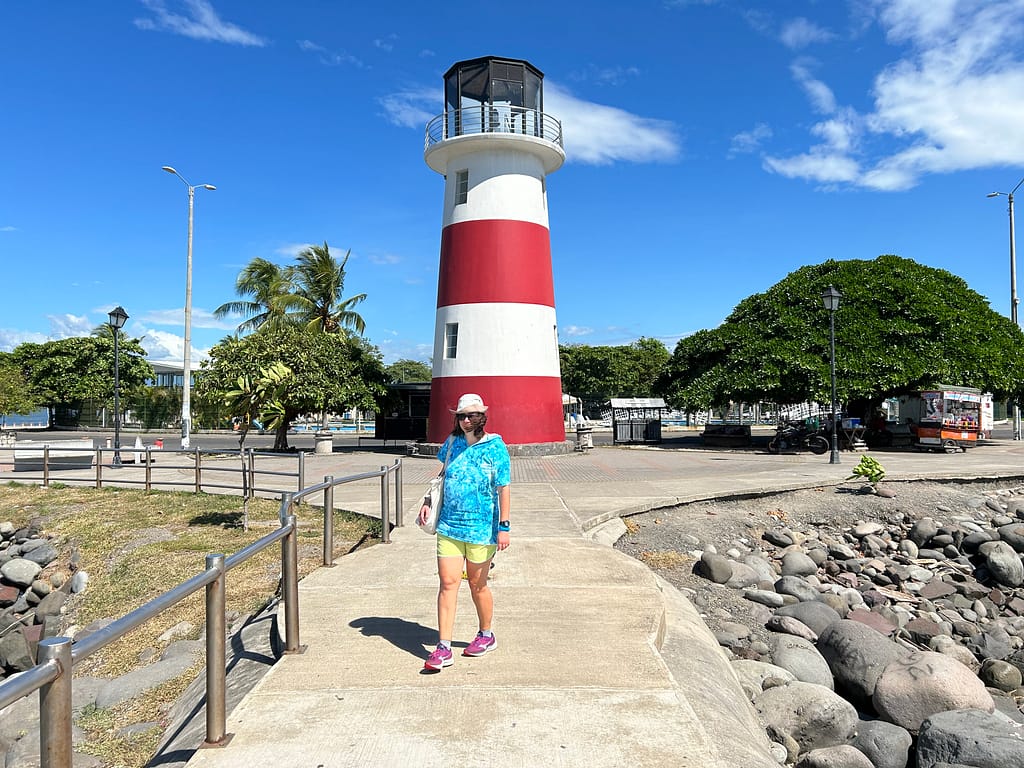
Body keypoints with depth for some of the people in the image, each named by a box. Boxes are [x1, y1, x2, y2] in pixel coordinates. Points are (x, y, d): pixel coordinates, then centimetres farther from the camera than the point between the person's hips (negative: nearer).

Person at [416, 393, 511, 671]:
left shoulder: (495, 447, -8)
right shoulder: (452, 443, 6)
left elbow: (503, 489, -8)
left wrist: (504, 526, -12)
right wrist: (428, 501, 13)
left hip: (481, 528, -4)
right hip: (449, 525, 4)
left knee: (477, 585, 11)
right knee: (447, 583, -1)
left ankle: (486, 635, 34)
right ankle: (443, 648, 4)